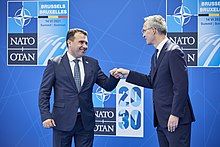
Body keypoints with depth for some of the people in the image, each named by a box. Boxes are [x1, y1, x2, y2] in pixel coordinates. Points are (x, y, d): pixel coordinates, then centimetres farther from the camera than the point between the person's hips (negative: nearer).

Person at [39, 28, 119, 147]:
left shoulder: (92, 63, 10)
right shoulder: (54, 64, 0)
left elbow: (107, 85, 7)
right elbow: (44, 92, -1)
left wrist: (114, 77, -15)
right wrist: (46, 116, -11)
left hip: (86, 121, 3)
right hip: (63, 121, -3)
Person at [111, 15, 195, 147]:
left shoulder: (173, 52, -13)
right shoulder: (156, 55, 17)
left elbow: (181, 86, -18)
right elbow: (151, 81, 15)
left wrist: (175, 115, -20)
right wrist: (127, 74, 9)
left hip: (175, 119, -9)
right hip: (162, 119, 9)